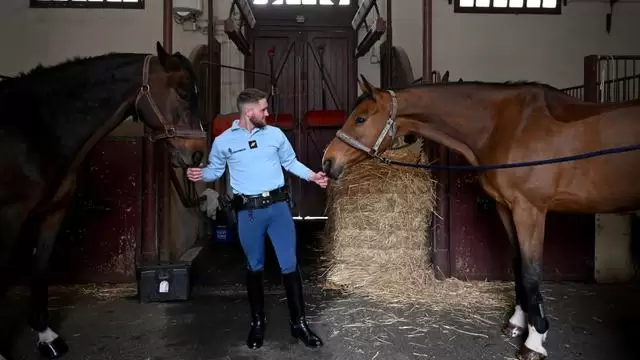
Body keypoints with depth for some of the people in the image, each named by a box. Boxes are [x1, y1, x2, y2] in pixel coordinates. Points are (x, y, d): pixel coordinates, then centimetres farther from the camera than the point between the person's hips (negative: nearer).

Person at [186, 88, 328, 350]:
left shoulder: (275, 134, 3)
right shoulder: (224, 141, -2)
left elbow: (291, 162, 14)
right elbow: (216, 169, 9)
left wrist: (312, 176, 2)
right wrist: (200, 174, -11)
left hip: (278, 206, 2)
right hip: (248, 211, -1)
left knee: (290, 265, 4)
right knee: (254, 267, 13)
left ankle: (299, 323, 19)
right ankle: (257, 323, 31)